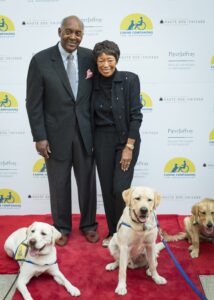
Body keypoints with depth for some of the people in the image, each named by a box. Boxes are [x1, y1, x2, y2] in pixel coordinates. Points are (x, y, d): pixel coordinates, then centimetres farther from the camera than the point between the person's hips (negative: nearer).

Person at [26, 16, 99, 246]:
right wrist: (39, 137, -9)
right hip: (56, 134, -2)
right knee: (59, 185, 12)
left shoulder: (90, 57, 0)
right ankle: (62, 227, 33)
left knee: (87, 182, 13)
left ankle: (88, 225, 35)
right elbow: (33, 102, -6)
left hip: (85, 133, 2)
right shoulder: (41, 60, -8)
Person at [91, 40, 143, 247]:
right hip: (102, 140, 4)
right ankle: (112, 231, 25)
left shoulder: (130, 79, -10)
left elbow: (136, 115, -11)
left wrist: (129, 147, -14)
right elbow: (90, 115, 7)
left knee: (120, 189, -8)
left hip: (126, 139, -3)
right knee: (107, 189, 7)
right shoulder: (93, 83, 1)